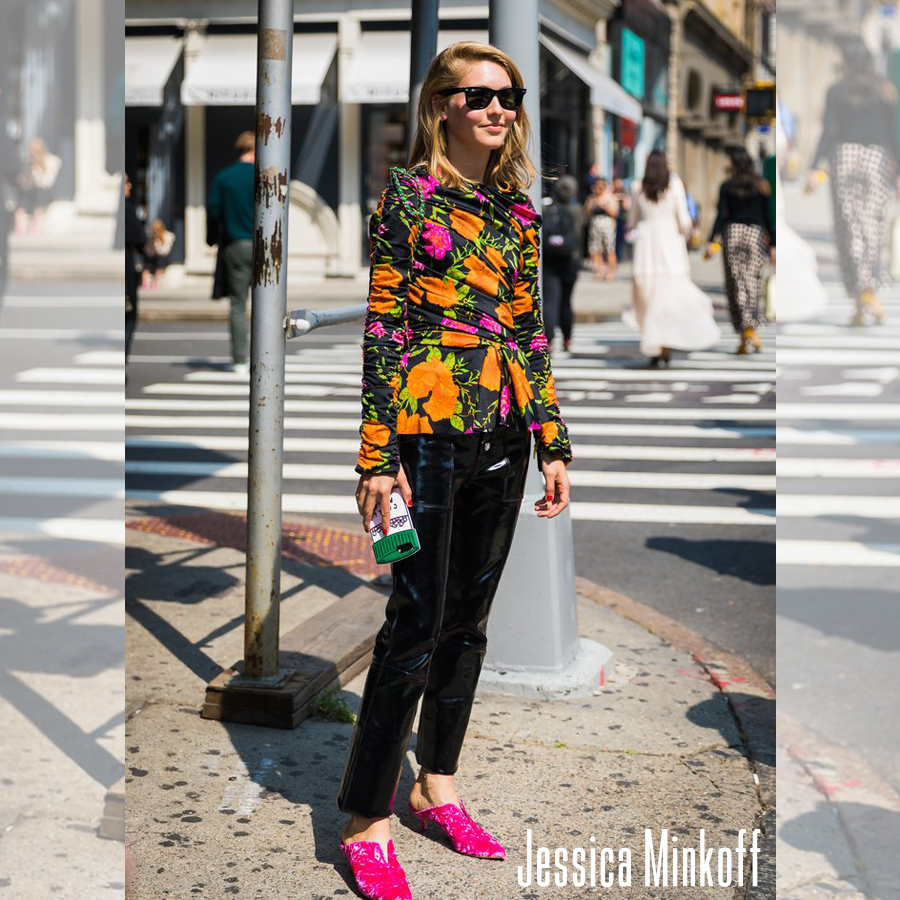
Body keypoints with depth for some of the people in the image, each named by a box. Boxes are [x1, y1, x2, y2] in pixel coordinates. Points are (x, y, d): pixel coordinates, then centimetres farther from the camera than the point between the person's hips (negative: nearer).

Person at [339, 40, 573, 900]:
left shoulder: (518, 210, 13)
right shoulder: (408, 194, -4)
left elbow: (531, 332, 15)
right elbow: (382, 324, -8)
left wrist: (552, 442, 10)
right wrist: (378, 453, -14)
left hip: (501, 438, 6)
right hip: (429, 431, -6)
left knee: (468, 620, 13)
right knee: (417, 623, -5)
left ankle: (437, 785, 27)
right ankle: (366, 822, 5)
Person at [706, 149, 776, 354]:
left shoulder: (727, 187, 1)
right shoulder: (762, 187, 6)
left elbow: (721, 215, -7)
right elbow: (767, 217, 5)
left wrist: (712, 241, -10)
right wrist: (773, 244, 8)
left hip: (732, 232, -1)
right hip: (755, 233, 1)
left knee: (736, 284, 1)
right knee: (753, 283, 4)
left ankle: (745, 335, -5)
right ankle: (752, 330, -10)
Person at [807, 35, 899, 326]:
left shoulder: (836, 92, 2)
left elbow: (828, 132, -5)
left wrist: (816, 168, -6)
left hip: (844, 157, -1)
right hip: (876, 158, 1)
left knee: (850, 229, 0)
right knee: (871, 228, 6)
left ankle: (861, 303, -7)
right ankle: (870, 294, -6)